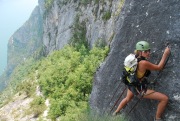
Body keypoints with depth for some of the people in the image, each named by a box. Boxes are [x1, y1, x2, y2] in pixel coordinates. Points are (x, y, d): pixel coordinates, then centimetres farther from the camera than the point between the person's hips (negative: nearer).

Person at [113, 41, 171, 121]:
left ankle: (116, 112, 60)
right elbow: (159, 67, -18)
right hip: (139, 89, -8)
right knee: (164, 99, -5)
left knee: (127, 99, 39)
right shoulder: (143, 63, -32)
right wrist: (165, 54, -10)